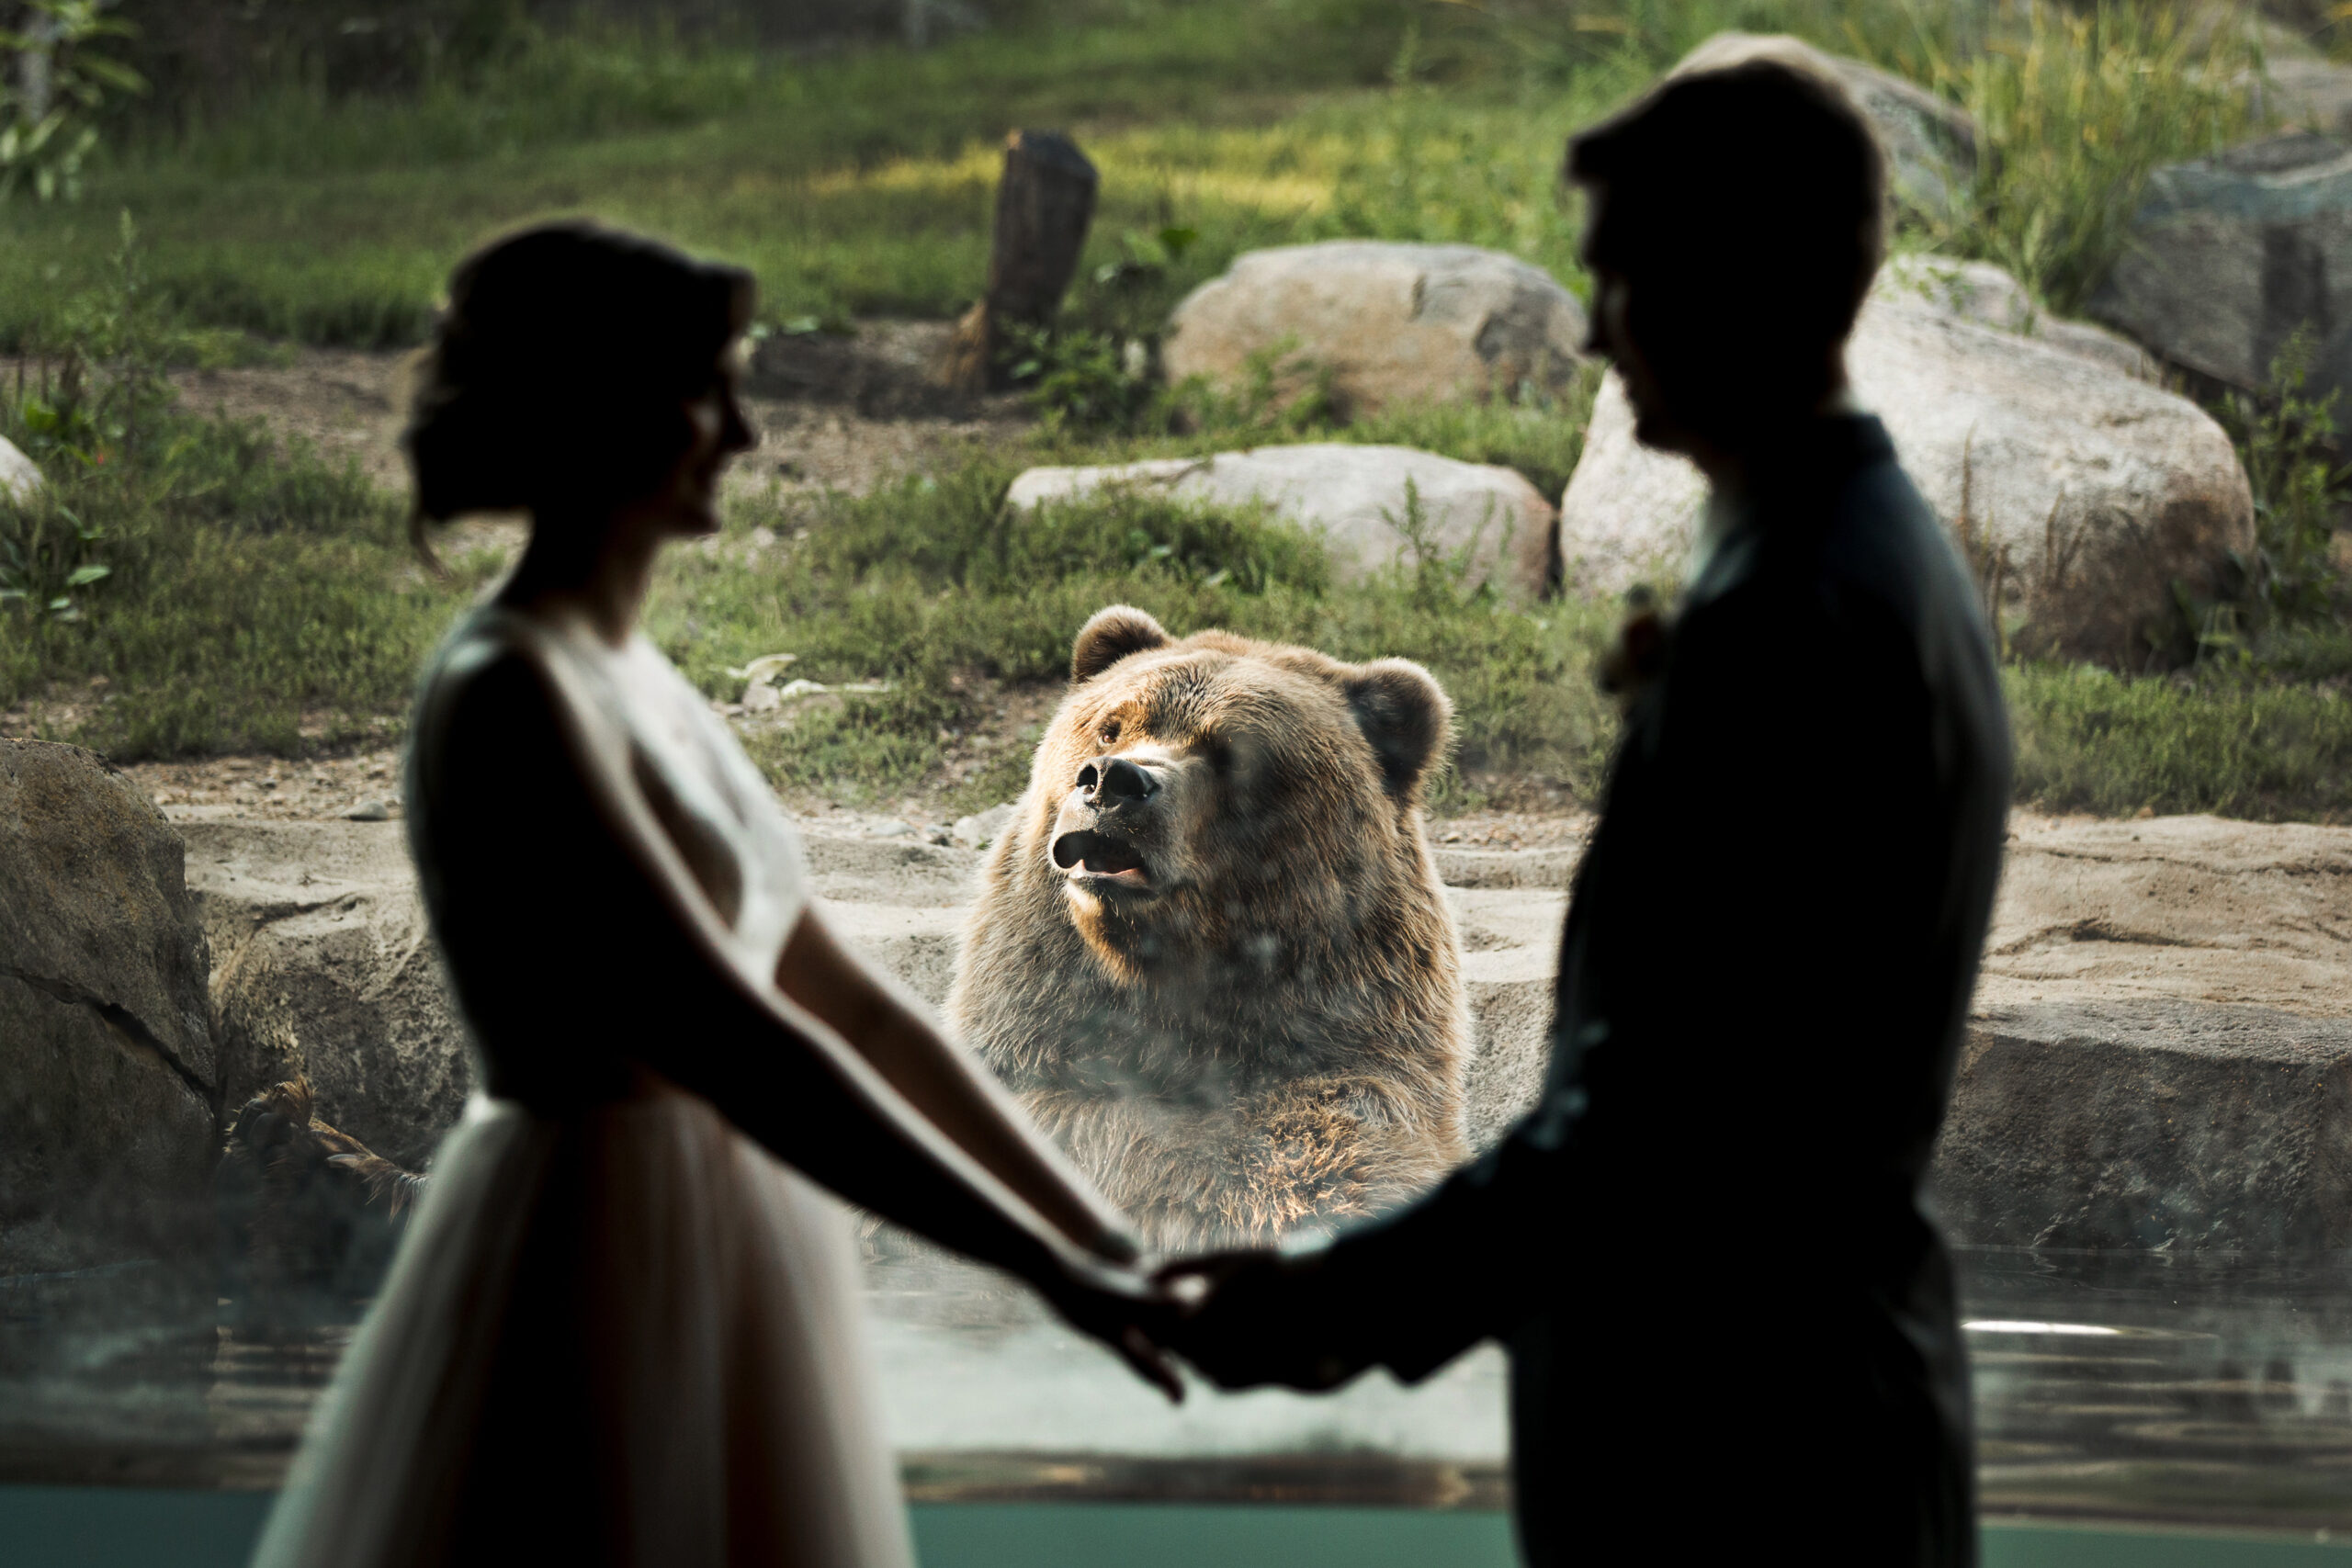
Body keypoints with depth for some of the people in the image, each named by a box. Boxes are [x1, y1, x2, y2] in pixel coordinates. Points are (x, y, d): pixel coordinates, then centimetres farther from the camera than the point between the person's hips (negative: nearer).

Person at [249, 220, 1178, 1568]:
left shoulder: (639, 686, 13)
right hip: (609, 1288, -9)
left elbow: (849, 1003, 14)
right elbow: (726, 1040, -23)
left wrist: (1102, 1237, 9)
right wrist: (1044, 1266, -23)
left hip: (715, 1279, 9)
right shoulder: (508, 699, -15)